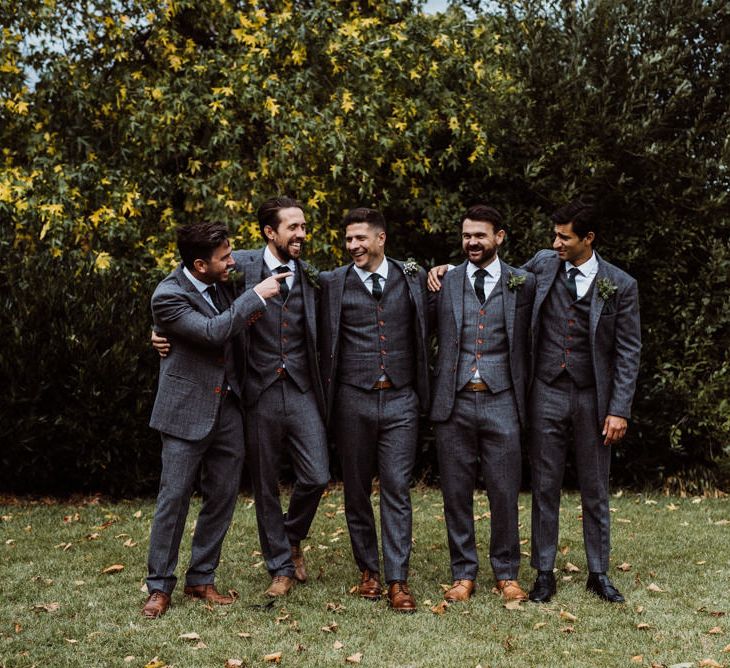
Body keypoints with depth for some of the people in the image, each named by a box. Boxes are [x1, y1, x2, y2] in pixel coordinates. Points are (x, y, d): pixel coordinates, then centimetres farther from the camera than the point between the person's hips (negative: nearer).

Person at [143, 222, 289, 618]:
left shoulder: (218, 284, 5)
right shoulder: (168, 296, -17)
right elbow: (213, 332, -26)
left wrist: (246, 318, 5)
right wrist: (256, 296, -21)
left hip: (227, 407, 7)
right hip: (187, 411, -7)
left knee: (222, 496, 9)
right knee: (174, 498, 0)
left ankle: (201, 579, 21)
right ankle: (159, 586, 12)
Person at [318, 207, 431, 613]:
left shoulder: (412, 278, 6)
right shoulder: (332, 283, 2)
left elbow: (424, 334, 16)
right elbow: (324, 343, 5)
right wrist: (326, 398, 2)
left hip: (400, 400, 0)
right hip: (353, 400, 0)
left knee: (397, 490, -2)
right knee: (357, 490, 8)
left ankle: (397, 580, 2)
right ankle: (368, 570, 23)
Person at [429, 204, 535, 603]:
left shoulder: (523, 283, 5)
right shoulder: (445, 281, 7)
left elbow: (528, 342, 7)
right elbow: (433, 336, 12)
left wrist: (525, 398, 3)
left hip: (501, 402, -1)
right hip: (454, 403, 1)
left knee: (504, 492, 3)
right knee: (456, 492, 7)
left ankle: (507, 574, 19)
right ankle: (463, 574, 19)